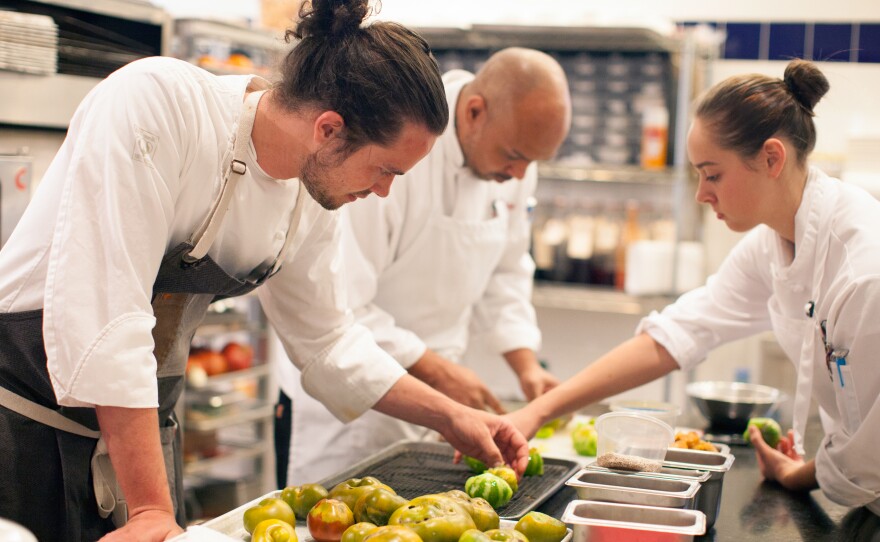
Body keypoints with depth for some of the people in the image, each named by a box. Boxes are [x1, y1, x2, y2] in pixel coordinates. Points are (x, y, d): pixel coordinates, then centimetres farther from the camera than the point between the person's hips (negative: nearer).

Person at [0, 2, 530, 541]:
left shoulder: (312, 203, -3)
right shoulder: (157, 102, -25)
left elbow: (327, 338, 13)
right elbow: (101, 308, -30)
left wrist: (451, 416, 8)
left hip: (142, 430, 6)